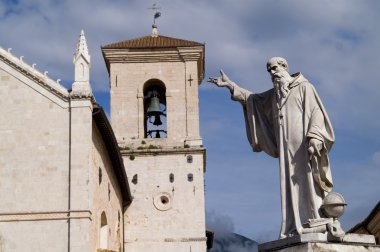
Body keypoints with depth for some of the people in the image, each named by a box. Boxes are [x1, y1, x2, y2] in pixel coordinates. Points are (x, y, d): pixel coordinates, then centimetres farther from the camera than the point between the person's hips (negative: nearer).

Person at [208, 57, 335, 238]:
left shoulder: (304, 87, 4)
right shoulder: (274, 94, 24)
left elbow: (316, 113, -6)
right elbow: (252, 99, 35)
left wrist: (313, 139, -19)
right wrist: (230, 85, 28)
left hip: (303, 145, -6)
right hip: (286, 149, 6)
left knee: (307, 183, -13)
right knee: (289, 186, -2)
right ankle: (294, 230, -6)